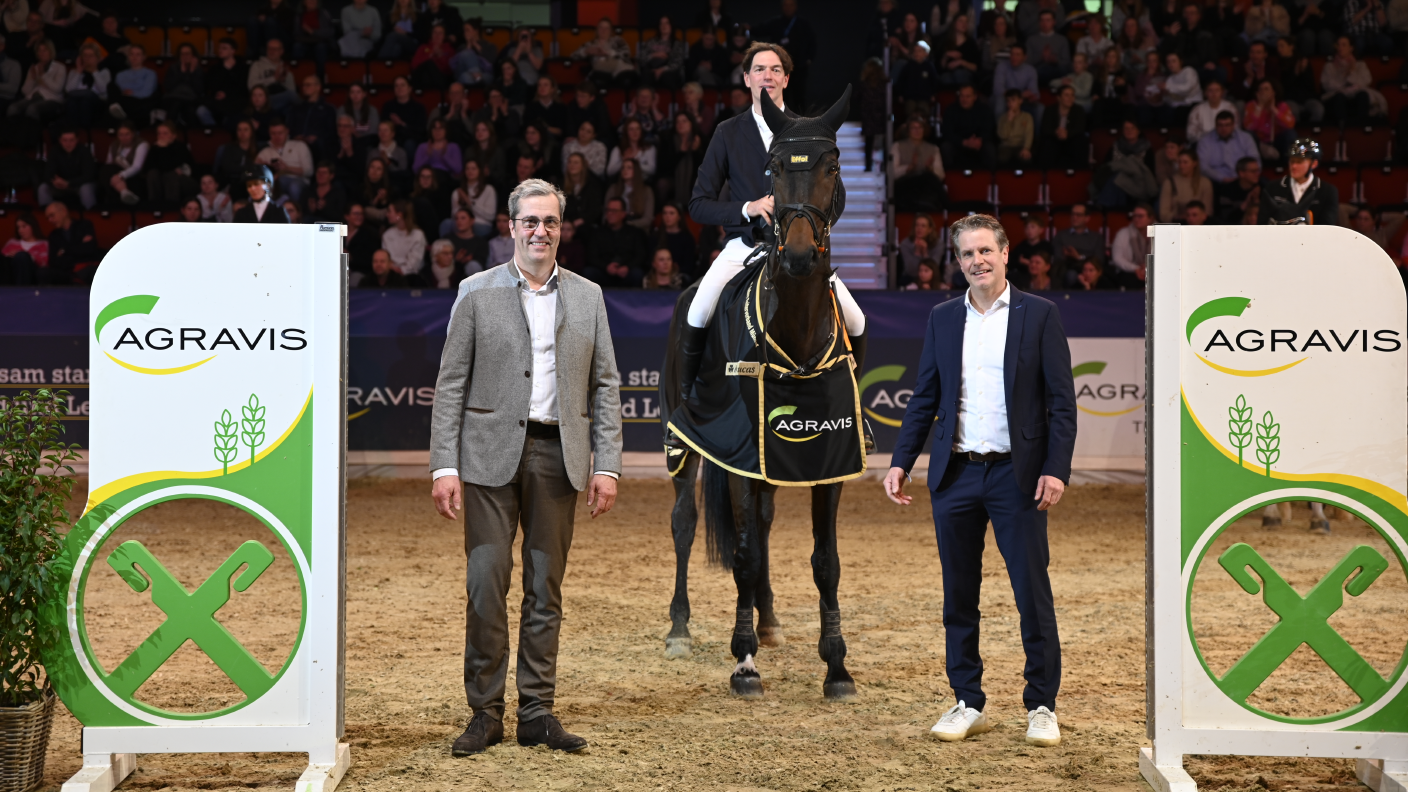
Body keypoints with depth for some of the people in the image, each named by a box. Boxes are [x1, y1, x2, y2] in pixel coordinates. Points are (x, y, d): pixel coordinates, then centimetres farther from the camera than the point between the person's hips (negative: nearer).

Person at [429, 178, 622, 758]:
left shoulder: (588, 296, 10)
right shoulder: (477, 293, 3)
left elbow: (605, 386, 9)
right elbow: (451, 385, 0)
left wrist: (607, 466, 0)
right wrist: (444, 467, -8)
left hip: (558, 457, 2)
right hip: (492, 454, -2)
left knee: (546, 589, 7)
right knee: (486, 585, -4)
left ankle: (537, 712, 14)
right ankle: (485, 713, 6)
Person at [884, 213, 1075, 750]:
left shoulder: (1039, 316, 0)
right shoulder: (942, 319, 10)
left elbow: (1062, 401, -3)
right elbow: (924, 399, 12)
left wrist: (1056, 470, -12)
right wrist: (901, 462, 3)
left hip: (1016, 474, -3)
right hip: (955, 475, 3)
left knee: (1032, 594, -2)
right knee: (958, 596, 8)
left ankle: (1041, 707, 9)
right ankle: (969, 704, 18)